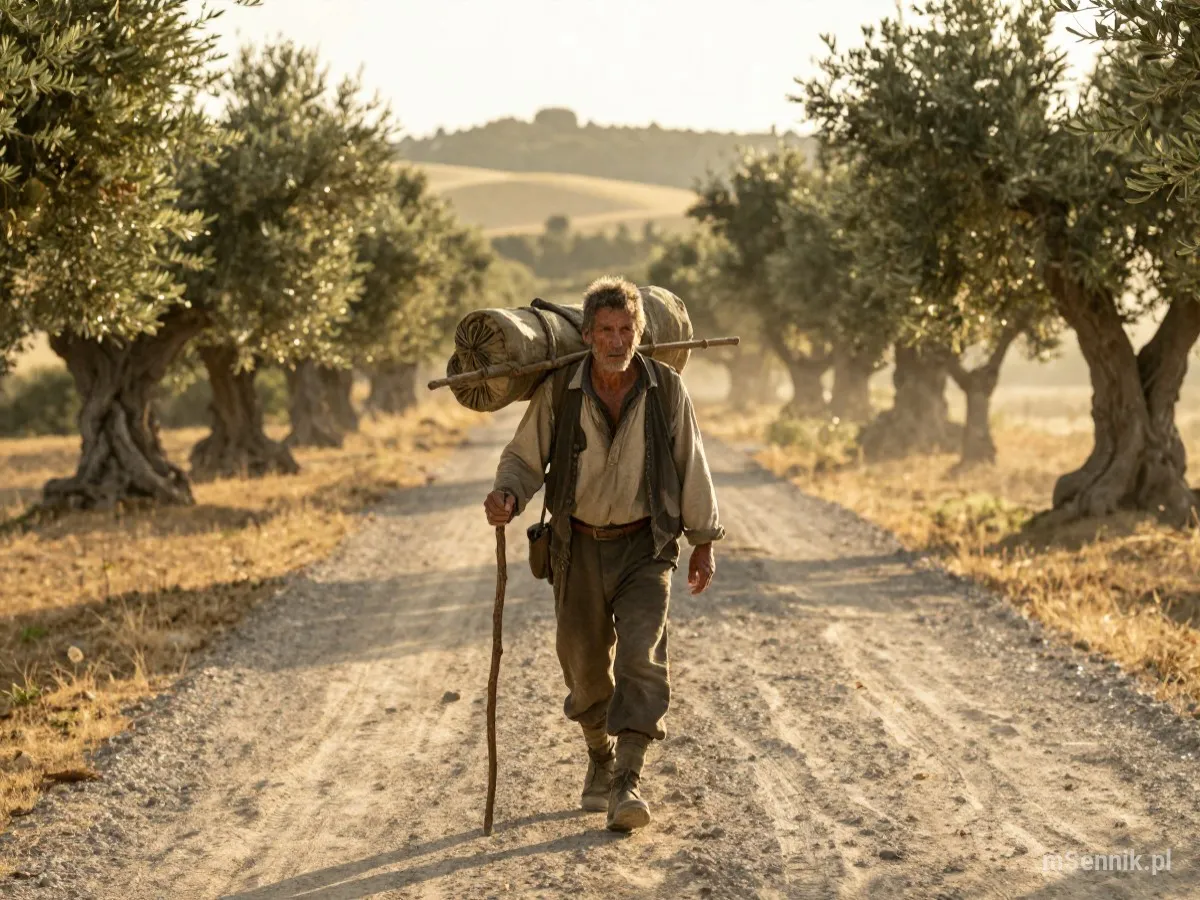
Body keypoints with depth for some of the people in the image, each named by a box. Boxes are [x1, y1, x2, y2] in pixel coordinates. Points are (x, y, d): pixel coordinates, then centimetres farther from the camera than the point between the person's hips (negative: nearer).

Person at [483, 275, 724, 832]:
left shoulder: (666, 389, -10)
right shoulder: (558, 391, -11)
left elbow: (690, 466, 0)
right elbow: (524, 458, -3)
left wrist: (704, 542, 5)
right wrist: (506, 496, -26)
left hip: (645, 546, -1)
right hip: (579, 546, 1)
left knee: (641, 656, -16)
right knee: (585, 663, 10)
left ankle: (627, 785, -15)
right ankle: (600, 760, 36)